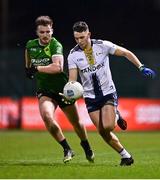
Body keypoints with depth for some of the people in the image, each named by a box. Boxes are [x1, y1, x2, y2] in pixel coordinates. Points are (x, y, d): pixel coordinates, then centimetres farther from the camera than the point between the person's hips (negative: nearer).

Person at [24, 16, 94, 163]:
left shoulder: (55, 45, -20)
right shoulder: (31, 45, -1)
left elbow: (58, 67, -36)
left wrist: (36, 68, -29)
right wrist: (27, 67, 23)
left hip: (63, 89, -3)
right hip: (45, 91, 3)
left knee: (75, 122, 12)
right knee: (47, 116, -27)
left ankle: (87, 147, 43)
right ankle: (67, 149, -12)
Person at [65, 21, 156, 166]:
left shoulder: (103, 45, -10)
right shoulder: (73, 55, -6)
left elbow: (126, 53, -1)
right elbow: (72, 79, -9)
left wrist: (141, 67, -10)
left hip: (108, 93, -2)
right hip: (91, 97, 2)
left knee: (108, 126, -20)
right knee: (102, 132, -4)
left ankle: (116, 116, 15)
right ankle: (125, 156, 11)